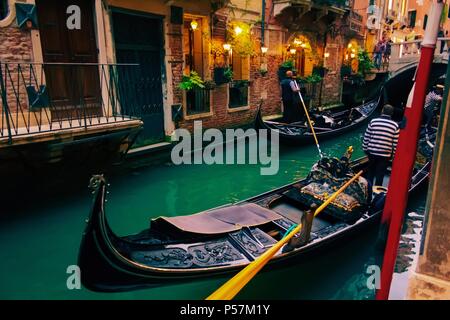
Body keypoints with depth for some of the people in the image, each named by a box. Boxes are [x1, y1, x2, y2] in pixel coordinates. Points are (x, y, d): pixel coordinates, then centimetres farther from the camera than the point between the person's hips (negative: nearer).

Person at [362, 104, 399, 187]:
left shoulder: (373, 122, -4)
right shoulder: (395, 125, -6)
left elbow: (366, 137, 0)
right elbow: (396, 143, -4)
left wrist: (365, 149, 11)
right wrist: (393, 154, 7)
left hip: (372, 152, 2)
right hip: (385, 155, -2)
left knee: (370, 172, 20)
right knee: (380, 174, 10)